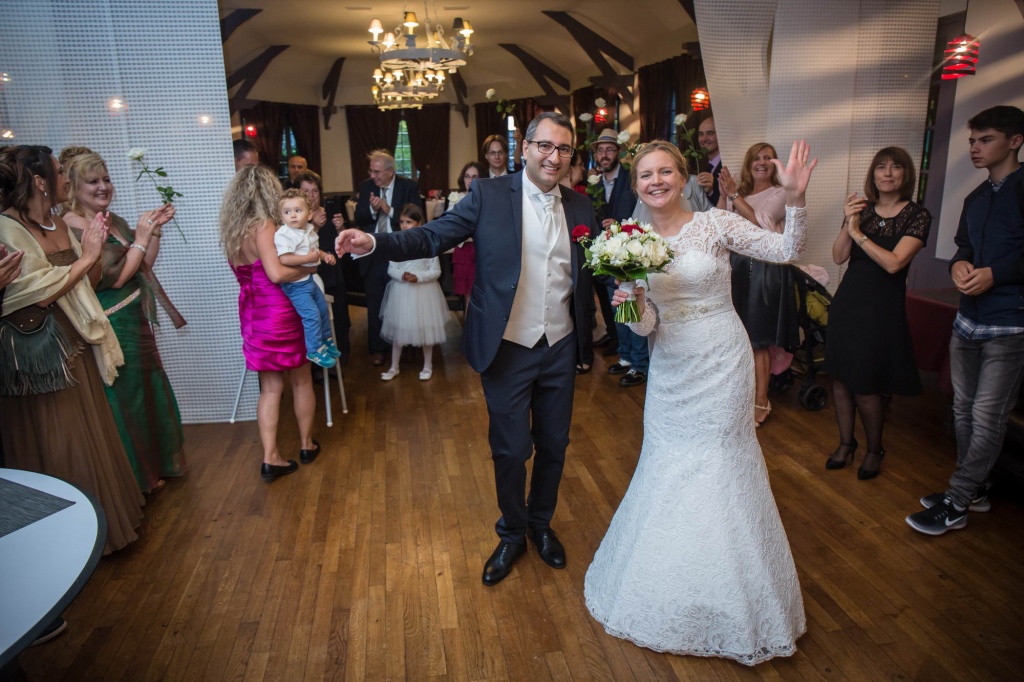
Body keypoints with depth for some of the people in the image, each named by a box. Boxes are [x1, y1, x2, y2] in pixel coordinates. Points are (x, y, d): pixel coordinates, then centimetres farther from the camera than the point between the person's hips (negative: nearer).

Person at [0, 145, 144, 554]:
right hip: (39, 351, -8)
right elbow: (39, 293, -20)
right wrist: (87, 256, -14)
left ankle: (102, 515, 33)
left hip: (75, 345, 8)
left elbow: (81, 282, 13)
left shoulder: (59, 224, 9)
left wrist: (94, 250, -2)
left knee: (89, 433, 17)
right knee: (54, 445, 4)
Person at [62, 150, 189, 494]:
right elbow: (116, 277, -21)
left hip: (135, 320, 9)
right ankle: (137, 479, 21)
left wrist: (155, 230, -1)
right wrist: (141, 236, -17)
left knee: (148, 390, 18)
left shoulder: (113, 220, 8)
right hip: (112, 326, -8)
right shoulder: (73, 226, -16)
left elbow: (144, 266, 10)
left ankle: (152, 466, 36)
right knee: (126, 398, 4)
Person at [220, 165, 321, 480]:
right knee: (301, 380, 13)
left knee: (270, 387, 10)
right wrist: (307, 267, -9)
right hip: (279, 312, -7)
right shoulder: (264, 225, -15)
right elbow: (276, 273, -26)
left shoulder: (234, 229, 9)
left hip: (252, 313, 7)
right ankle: (306, 444, 26)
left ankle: (270, 458, 7)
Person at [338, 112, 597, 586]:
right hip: (509, 350, -3)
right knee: (511, 450, 10)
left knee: (554, 446, 17)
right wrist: (374, 243, -26)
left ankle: (541, 524, 43)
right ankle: (512, 534, 36)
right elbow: (432, 237, -11)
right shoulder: (488, 196, -7)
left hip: (560, 348, 4)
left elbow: (590, 273, 6)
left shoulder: (580, 207, 5)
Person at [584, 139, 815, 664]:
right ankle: (670, 592, 37)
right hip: (669, 370, 4)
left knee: (717, 474, 5)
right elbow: (646, 325, 0)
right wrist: (633, 306, -21)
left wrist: (795, 199, -24)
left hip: (720, 365, -3)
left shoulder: (715, 224, -7)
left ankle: (726, 606, 28)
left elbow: (788, 251, -10)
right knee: (666, 473, 13)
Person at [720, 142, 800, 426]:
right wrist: (723, 194, -10)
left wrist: (734, 194, -17)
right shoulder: (740, 192, 12)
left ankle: (761, 402, 12)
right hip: (738, 266, 5)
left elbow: (760, 222, -17)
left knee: (758, 341, 0)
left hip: (765, 269, -5)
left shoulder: (780, 194, -3)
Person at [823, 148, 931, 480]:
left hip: (882, 307, -4)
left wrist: (858, 233, -16)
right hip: (847, 300, 4)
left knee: (865, 386, 1)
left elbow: (894, 263, -19)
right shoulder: (861, 208, 5)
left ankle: (875, 449, 24)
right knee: (840, 378, 9)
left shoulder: (917, 215, -6)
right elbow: (839, 257, -4)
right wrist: (848, 223, -16)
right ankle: (846, 442, 27)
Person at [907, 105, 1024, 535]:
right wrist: (959, 265, -3)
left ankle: (954, 505, 5)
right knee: (964, 410, 14)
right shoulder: (975, 198, 16)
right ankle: (974, 489, 28)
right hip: (968, 319, 8)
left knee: (987, 416, -2)